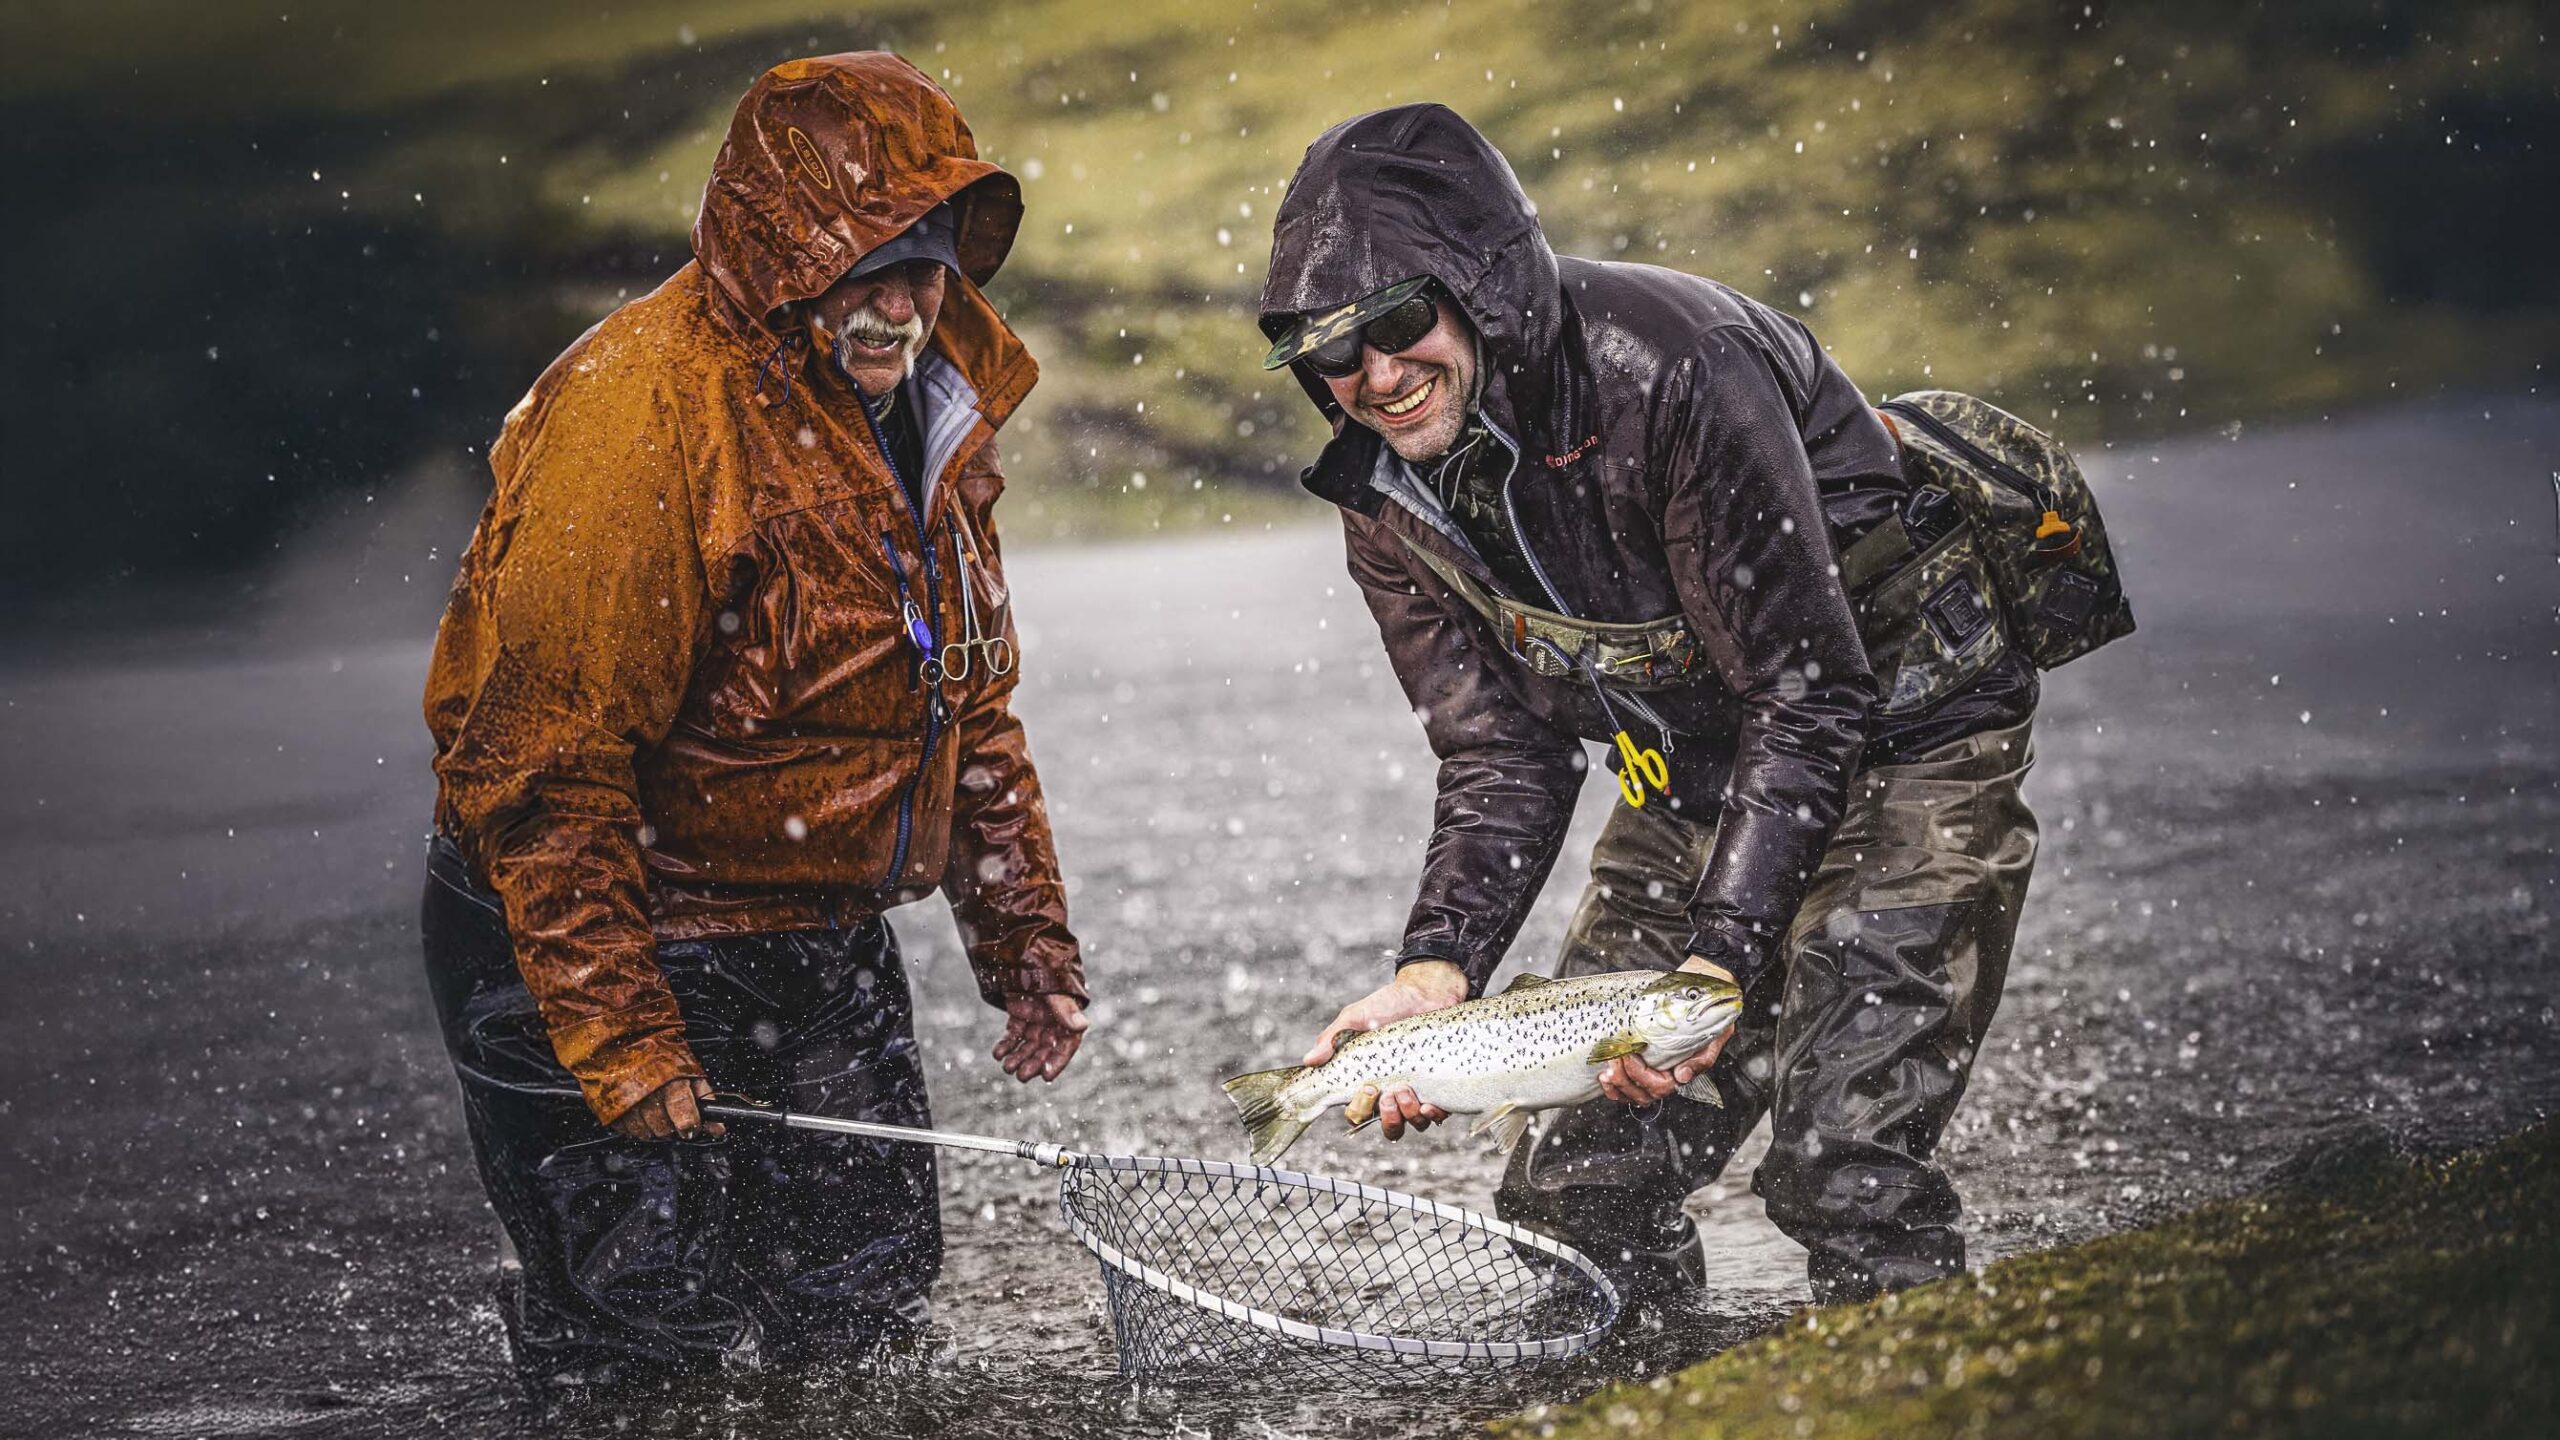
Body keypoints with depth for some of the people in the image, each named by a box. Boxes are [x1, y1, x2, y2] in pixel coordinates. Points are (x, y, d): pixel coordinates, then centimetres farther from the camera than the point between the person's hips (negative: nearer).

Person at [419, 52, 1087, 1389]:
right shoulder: (647, 414, -24)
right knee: (657, 1347, -6)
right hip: (599, 943, -8)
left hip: (822, 941, 8)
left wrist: (1027, 942, 14)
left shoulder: (930, 406, 3)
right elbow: (543, 767, -26)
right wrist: (621, 1046, -25)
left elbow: (968, 709, 17)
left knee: (866, 1321, 12)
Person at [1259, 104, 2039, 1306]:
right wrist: (1435, 972, -20)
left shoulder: (1670, 369, -30)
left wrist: (1722, 957, -33)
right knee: (1576, 1185, 2)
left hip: (1897, 735, -7)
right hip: (1691, 776, 7)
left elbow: (1810, 692, -27)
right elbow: (1504, 762, -3)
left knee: (1845, 1179, -19)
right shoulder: (1387, 494, -7)